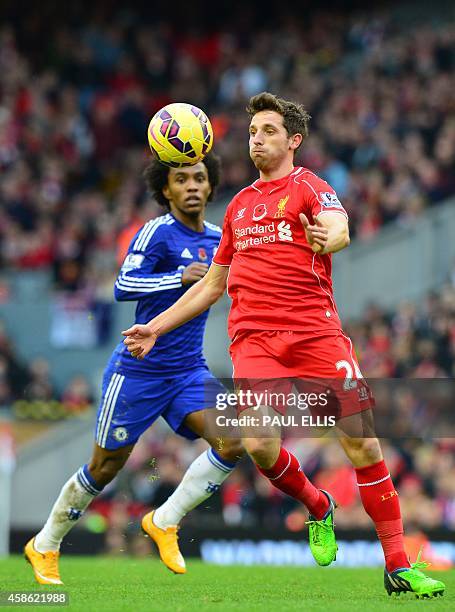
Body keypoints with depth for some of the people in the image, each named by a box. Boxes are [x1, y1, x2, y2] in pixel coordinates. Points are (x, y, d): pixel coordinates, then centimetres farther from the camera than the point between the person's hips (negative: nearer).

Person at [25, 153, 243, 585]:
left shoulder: (217, 240, 8)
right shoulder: (157, 232, -12)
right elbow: (124, 286, -24)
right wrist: (180, 278, -34)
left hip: (188, 371, 5)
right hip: (139, 369, -5)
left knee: (234, 440, -18)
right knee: (106, 467, 3)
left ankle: (164, 521, -2)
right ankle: (44, 546, 24)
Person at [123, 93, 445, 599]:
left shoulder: (308, 186, 5)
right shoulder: (239, 205, 21)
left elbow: (339, 229, -19)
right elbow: (212, 284, 31)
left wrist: (327, 238, -43)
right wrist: (156, 327, 26)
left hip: (316, 334, -3)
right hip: (254, 338, 3)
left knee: (363, 445, -10)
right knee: (259, 445, -19)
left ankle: (397, 565, -1)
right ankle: (317, 507, 13)